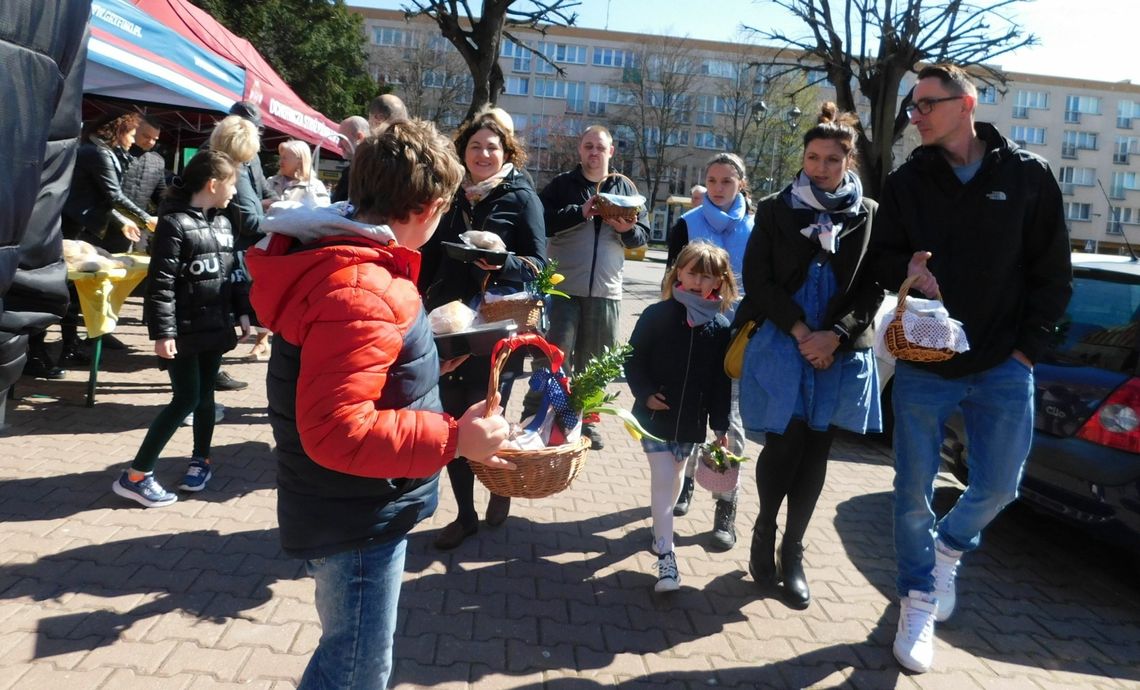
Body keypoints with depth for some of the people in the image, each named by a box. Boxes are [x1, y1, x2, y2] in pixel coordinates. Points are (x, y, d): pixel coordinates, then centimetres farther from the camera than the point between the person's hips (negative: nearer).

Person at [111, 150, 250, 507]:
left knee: (205, 395, 14)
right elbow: (160, 283, -16)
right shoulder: (174, 223, -13)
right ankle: (135, 475, 5)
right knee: (186, 398, -6)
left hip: (215, 326, 7)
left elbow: (234, 272, 18)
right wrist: (162, 332, -19)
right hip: (184, 330, -7)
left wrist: (242, 311, 14)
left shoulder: (222, 223, 10)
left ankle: (200, 459, 31)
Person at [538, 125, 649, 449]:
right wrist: (580, 213, -19)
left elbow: (643, 234, 11)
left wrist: (628, 229, -11)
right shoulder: (562, 184, 4)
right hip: (562, 288, -3)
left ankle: (584, 420, 24)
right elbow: (542, 221, -9)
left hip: (606, 292, 3)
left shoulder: (626, 189, 12)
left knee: (593, 361, 11)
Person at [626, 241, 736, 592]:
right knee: (662, 478, -6)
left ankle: (661, 528, 42)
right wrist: (645, 393, -15)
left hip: (692, 420, 3)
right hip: (654, 414, -3)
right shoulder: (656, 315, -8)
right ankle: (665, 555, 0)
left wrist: (720, 424, 2)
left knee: (674, 477, 18)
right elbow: (633, 359, -3)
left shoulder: (720, 326, -1)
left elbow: (722, 380, 2)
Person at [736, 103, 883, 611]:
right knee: (784, 445, -6)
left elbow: (873, 288, 4)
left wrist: (834, 335, -11)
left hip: (841, 352, 2)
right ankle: (764, 531, 21)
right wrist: (800, 331, -11)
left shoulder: (868, 215, 6)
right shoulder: (775, 210, 5)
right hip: (781, 345, -1)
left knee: (815, 452, 6)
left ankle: (792, 552, 20)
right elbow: (757, 280, -2)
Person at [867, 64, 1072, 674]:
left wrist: (1028, 347, -4)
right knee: (914, 492, 3)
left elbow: (1052, 273, 2)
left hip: (1002, 367, 0)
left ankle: (948, 549, 38)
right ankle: (919, 603, 22)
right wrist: (905, 268, -16)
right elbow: (881, 257, 7)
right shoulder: (906, 181, 3)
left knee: (997, 486, 6)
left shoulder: (1027, 175, -1)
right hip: (922, 364, 1)